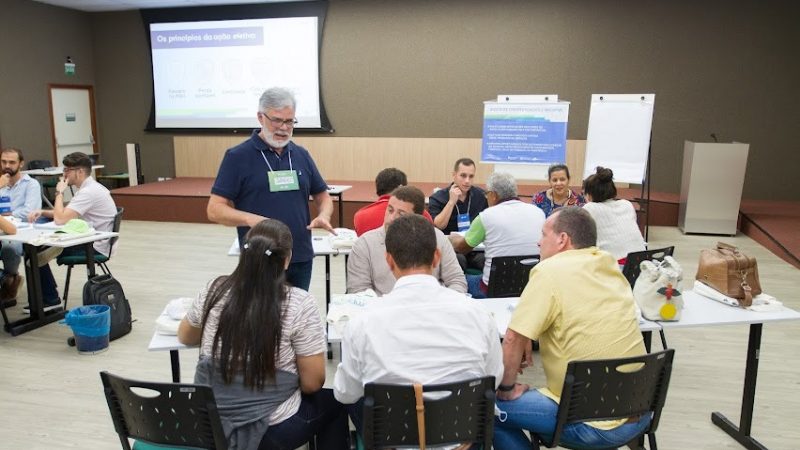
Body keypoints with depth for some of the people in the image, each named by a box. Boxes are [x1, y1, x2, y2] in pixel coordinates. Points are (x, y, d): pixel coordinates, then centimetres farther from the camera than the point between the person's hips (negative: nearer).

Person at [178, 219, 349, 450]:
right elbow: (312, 383, -14)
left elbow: (185, 337, 13)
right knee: (333, 402, 26)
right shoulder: (300, 304, -19)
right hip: (270, 431, -4)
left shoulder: (214, 291, -7)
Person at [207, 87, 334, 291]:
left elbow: (323, 196, 17)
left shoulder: (301, 155, 9)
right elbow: (215, 210, -7)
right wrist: (251, 219, -25)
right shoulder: (237, 156, -5)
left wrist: (323, 216, -6)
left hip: (301, 260, 4)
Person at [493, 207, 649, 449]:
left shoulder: (550, 271, -17)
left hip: (597, 424, -8)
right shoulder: (608, 264, 6)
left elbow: (514, 339, -16)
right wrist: (529, 342, 11)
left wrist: (506, 388, 0)